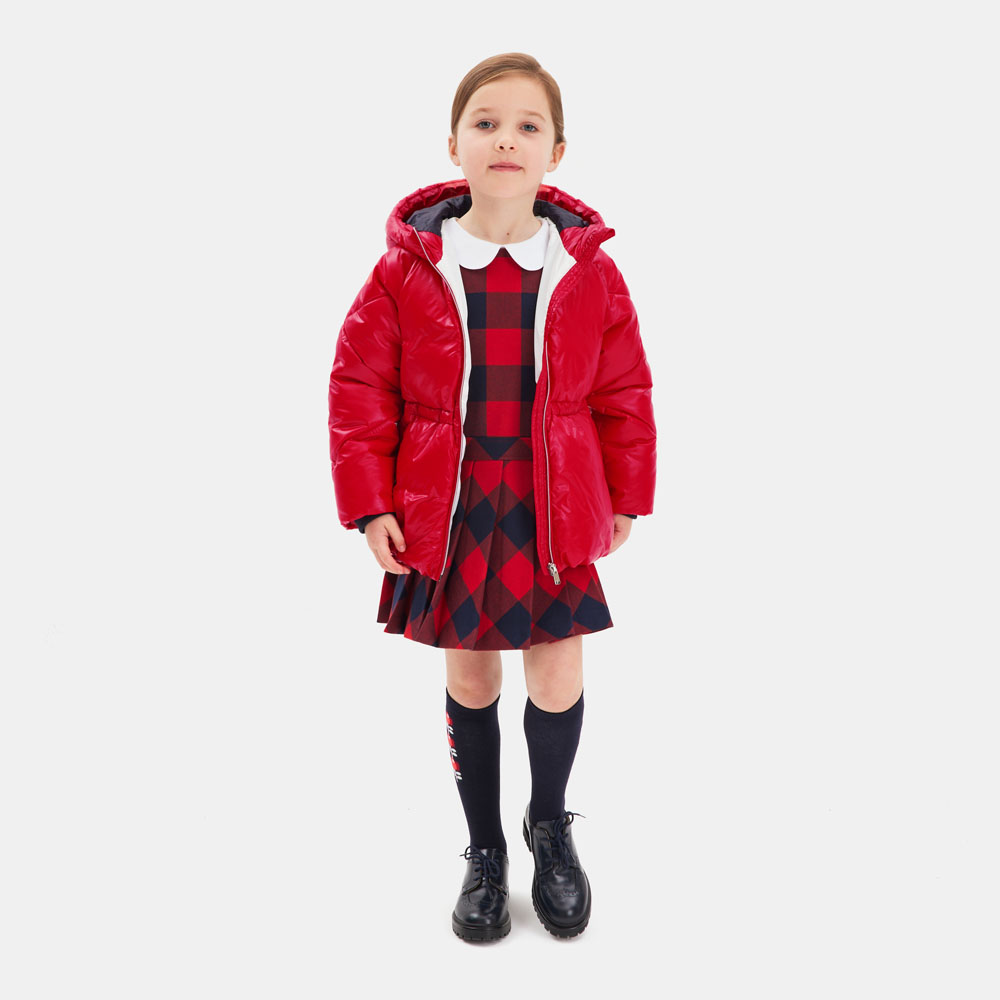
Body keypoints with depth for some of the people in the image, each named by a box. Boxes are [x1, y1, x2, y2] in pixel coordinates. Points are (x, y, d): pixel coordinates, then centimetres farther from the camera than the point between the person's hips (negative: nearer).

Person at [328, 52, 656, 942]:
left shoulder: (588, 270, -3)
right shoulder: (407, 268, -5)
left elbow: (625, 392, 5)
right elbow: (359, 384, -2)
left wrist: (627, 499, 6)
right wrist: (369, 505, -5)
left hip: (553, 512, 1)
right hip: (447, 509, 0)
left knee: (558, 682, 5)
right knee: (470, 680, 12)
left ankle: (551, 825, 37)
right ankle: (485, 850, 35)